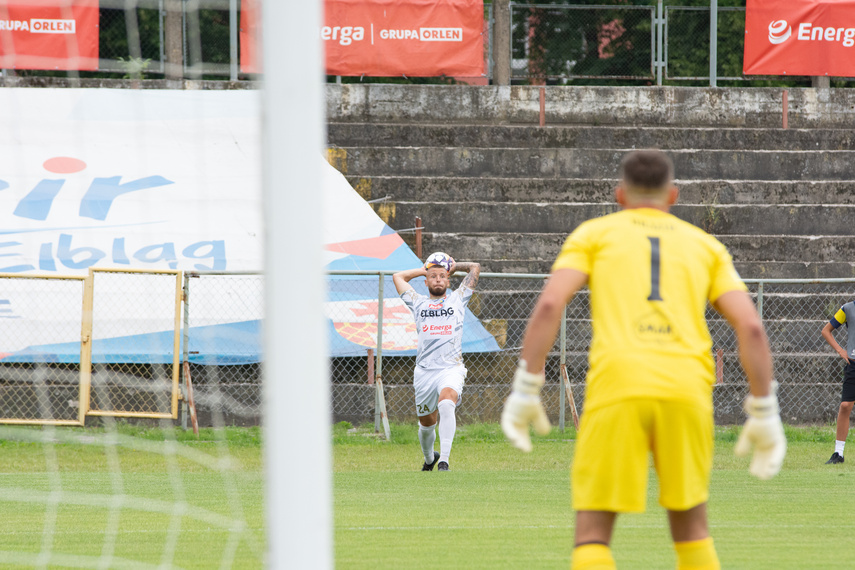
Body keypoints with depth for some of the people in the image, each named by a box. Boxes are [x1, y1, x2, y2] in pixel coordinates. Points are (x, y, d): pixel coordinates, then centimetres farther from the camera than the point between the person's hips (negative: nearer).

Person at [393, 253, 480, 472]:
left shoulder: (457, 300, 16)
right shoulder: (419, 303, 19)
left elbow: (475, 267, 24)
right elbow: (398, 277, 31)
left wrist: (453, 267, 29)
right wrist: (425, 270, 30)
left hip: (451, 368, -3)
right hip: (424, 371, 3)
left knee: (446, 404, -30)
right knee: (426, 422, 10)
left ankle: (444, 460, -35)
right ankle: (429, 458, 38)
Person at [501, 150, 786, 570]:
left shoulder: (594, 233, 17)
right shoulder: (705, 245, 22)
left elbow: (548, 306, 0)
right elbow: (751, 328, 10)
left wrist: (525, 391, 2)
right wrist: (764, 414, 13)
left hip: (616, 388, -2)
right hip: (686, 391, 2)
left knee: (592, 536, 2)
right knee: (690, 524, 21)